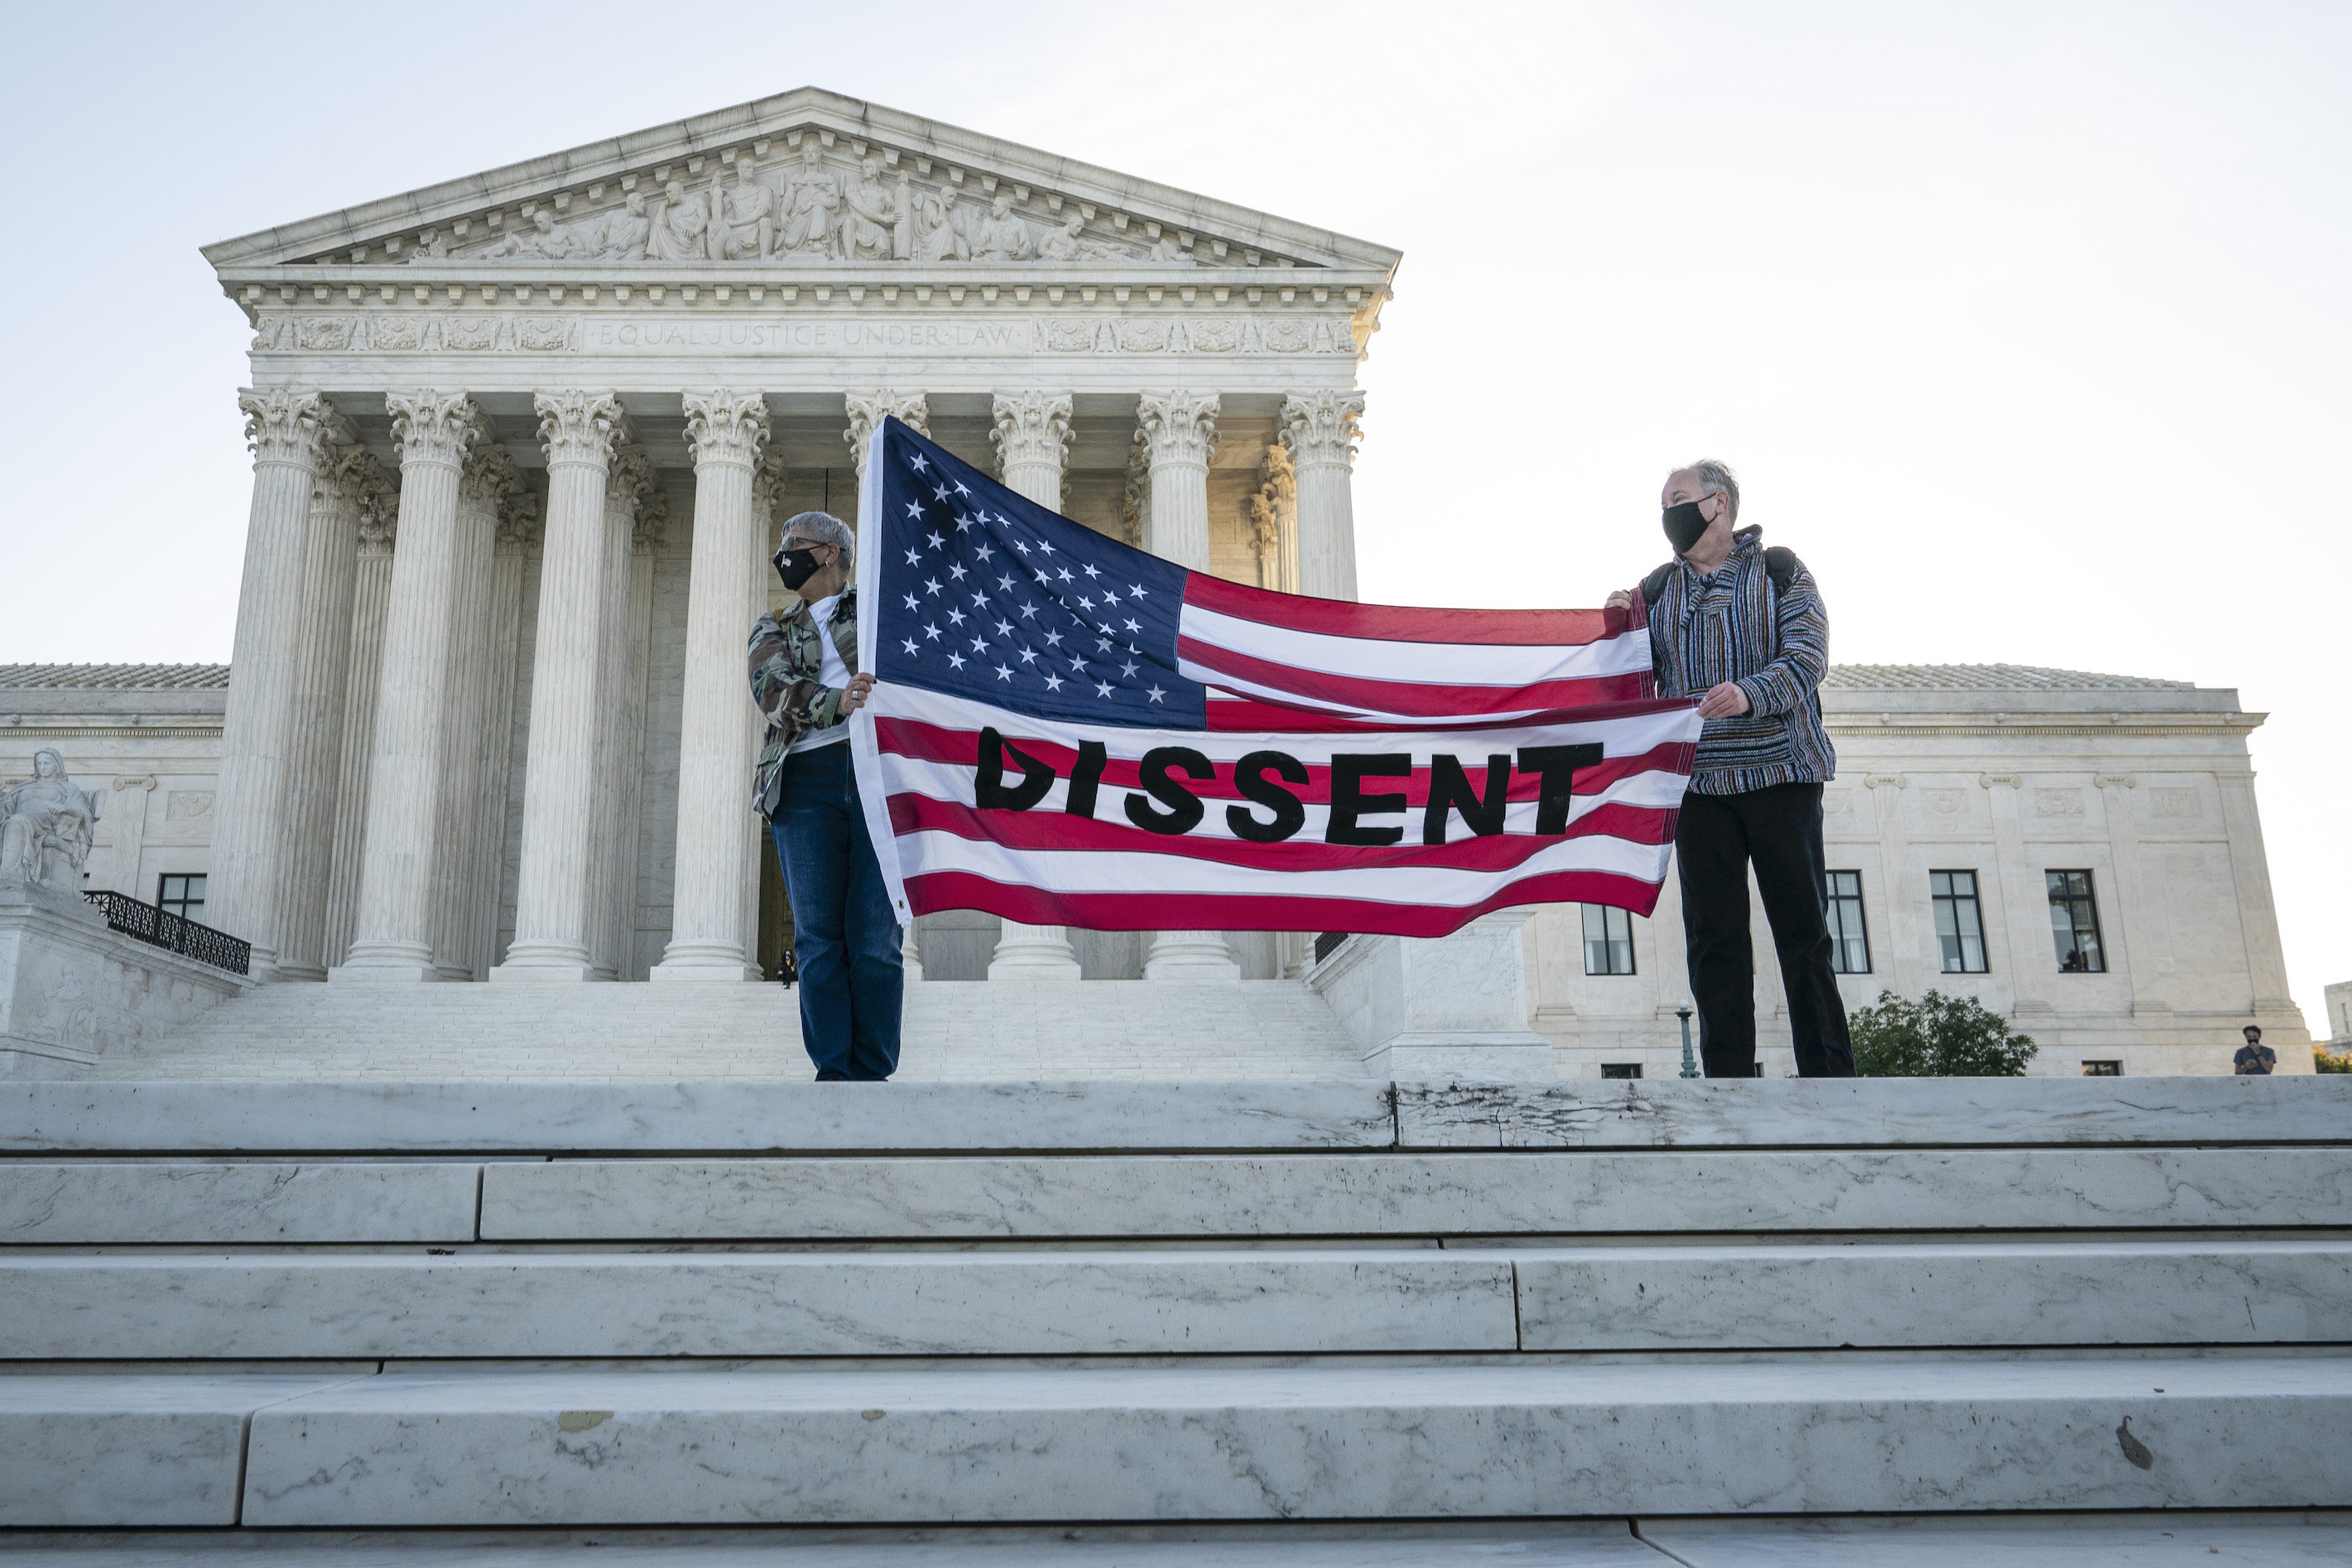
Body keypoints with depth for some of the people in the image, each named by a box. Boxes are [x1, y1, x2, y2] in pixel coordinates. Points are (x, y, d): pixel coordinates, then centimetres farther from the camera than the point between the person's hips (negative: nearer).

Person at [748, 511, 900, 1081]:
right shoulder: (772, 628, 24)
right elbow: (772, 686, 1)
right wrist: (834, 702, -15)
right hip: (807, 782, 2)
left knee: (875, 935, -7)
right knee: (818, 936, -3)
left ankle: (873, 1073, -2)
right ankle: (833, 1071, 1)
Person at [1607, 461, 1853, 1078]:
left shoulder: (1779, 571, 8)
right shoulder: (1659, 587, 17)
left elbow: (1808, 656, -6)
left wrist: (1750, 693, -24)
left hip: (1779, 772, -3)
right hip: (1697, 780, 3)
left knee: (1803, 931, -2)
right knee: (1714, 940, 0)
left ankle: (1830, 1078, 3)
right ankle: (1729, 1083, 3)